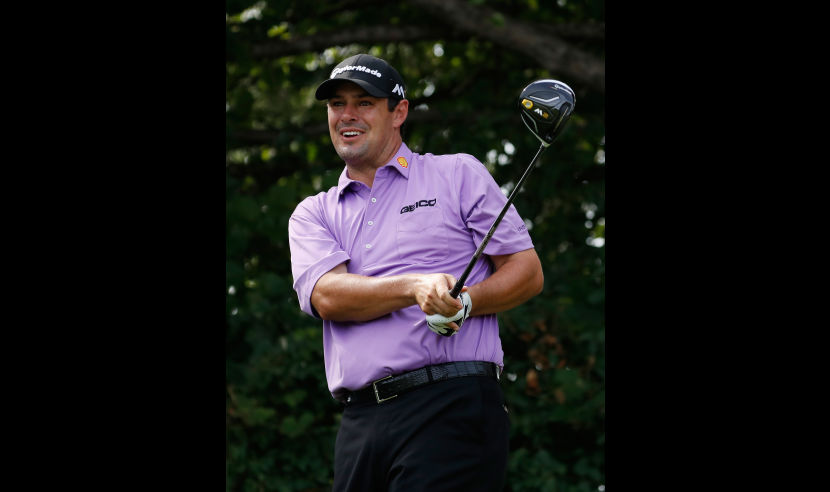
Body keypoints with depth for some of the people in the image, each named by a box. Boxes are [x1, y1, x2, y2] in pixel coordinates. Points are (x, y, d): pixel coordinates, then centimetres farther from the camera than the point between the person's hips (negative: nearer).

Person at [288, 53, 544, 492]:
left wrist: (465, 303, -12)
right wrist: (416, 287, -17)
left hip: (451, 406, -3)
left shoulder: (459, 175, 12)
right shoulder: (312, 214, 19)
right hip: (360, 422, 4)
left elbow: (527, 272, 8)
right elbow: (327, 297, -1)